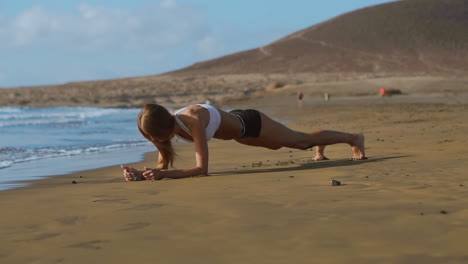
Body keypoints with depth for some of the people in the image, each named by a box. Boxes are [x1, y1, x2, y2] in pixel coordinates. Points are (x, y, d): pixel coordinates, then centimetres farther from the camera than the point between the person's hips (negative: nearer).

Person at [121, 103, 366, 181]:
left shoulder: (193, 121, -42)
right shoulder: (168, 125, -20)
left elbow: (202, 168, -44)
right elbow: (162, 164, -11)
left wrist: (163, 175, -50)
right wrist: (142, 174, -31)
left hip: (250, 124, -6)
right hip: (238, 127, 7)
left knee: (303, 140, 15)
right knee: (289, 143, 33)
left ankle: (354, 138, 40)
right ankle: (320, 149, 64)